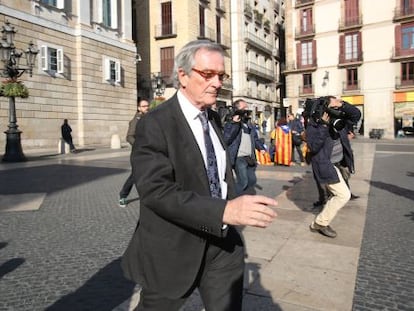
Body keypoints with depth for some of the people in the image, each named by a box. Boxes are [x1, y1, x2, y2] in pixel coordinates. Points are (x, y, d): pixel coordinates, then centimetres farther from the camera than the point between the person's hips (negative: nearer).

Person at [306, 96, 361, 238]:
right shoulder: (314, 124, -17)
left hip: (337, 164, 9)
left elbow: (356, 114, -1)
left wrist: (343, 105, -17)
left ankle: (320, 223, 35)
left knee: (336, 195, 20)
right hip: (326, 166, -9)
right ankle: (320, 223, 5)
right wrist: (324, 124, -32)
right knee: (344, 195, -9)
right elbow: (314, 146, -28)